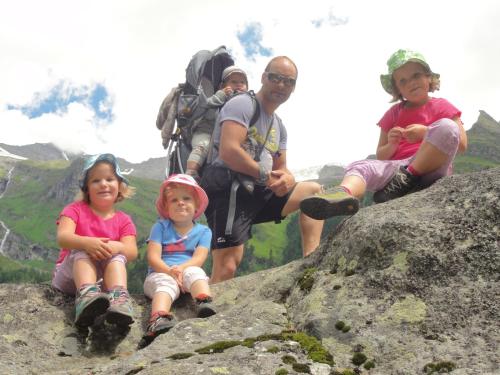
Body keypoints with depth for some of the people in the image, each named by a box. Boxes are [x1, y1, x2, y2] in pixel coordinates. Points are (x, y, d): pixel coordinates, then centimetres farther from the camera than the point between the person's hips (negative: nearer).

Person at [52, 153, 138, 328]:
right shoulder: (75, 209, 0)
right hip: (69, 276, -1)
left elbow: (132, 252, -12)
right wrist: (87, 242, -42)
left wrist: (116, 246, -37)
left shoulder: (123, 220, 4)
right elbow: (63, 237, -20)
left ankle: (118, 298, -52)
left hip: (105, 280, 1)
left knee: (117, 255, -26)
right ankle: (87, 296, -56)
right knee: (82, 251, -29)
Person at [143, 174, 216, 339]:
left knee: (195, 272, -32)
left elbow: (199, 258, -3)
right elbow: (153, 257, -3)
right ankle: (158, 319, -63)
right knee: (166, 283, -35)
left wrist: (181, 268, -25)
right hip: (160, 273, -1)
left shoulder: (203, 231, 12)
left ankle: (205, 304, -58)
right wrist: (169, 271, -23)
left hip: (188, 271, 1)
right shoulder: (160, 227, 9)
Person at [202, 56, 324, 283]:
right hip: (229, 190, -9)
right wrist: (266, 175, -12)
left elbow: (281, 168, 21)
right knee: (227, 268, -20)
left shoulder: (279, 127, 22)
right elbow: (228, 152, -19)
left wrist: (287, 178, -5)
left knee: (314, 191, 8)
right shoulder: (243, 104, -4)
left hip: (259, 193, 9)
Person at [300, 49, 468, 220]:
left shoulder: (441, 106, 13)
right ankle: (344, 194, -61)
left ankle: (407, 178, -28)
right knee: (359, 166, -24)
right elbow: (381, 157, 18)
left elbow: (462, 144, 1)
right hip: (396, 166, 3)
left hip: (431, 168, -3)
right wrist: (391, 145, -6)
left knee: (446, 126, -28)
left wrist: (426, 133, -12)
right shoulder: (393, 114, 21)